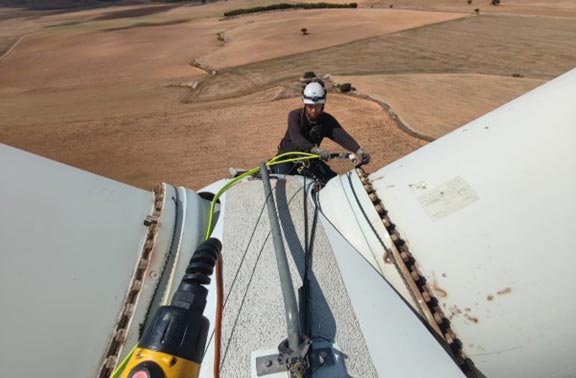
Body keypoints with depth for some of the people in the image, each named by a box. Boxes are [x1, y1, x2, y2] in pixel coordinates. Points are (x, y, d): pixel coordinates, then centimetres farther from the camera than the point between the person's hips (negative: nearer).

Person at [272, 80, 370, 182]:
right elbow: (296, 137, -37)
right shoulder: (295, 115, -18)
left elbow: (342, 136, -27)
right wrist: (315, 149, -55)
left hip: (310, 158, 3)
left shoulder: (327, 120, -11)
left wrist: (359, 150, -46)